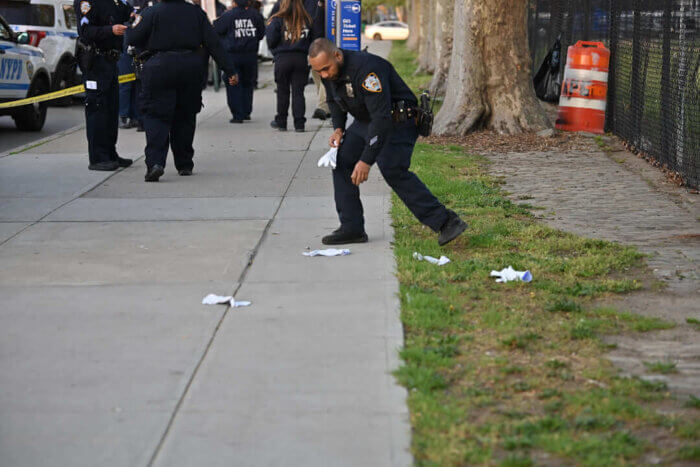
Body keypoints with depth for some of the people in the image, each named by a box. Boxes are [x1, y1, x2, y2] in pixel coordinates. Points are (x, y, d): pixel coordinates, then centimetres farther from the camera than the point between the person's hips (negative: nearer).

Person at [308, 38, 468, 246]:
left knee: (393, 170, -24)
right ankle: (351, 229, 5)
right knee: (341, 161, -2)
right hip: (364, 122, 9)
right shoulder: (328, 73, -4)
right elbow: (334, 100, 20)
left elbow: (382, 117, -35)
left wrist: (366, 160, -36)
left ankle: (446, 222, -23)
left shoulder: (365, 68, -32)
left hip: (398, 122, -9)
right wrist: (338, 128, 1)